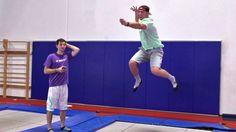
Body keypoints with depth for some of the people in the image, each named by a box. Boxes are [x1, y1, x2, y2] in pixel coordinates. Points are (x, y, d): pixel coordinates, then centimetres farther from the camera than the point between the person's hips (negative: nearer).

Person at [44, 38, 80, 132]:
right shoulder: (51, 56, -6)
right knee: (50, 108, 1)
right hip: (54, 86, -5)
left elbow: (77, 50, 0)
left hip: (64, 86, 5)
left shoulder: (67, 56, 8)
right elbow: (45, 71, -7)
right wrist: (57, 70, -17)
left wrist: (67, 45, 6)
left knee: (63, 107, 11)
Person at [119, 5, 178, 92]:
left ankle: (171, 78, 2)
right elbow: (137, 23, 33)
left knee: (155, 70, -28)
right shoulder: (142, 21, 7)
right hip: (145, 50, 8)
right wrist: (136, 13, 14)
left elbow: (140, 26, -45)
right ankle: (138, 80, 10)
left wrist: (127, 24, -62)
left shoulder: (148, 22, -21)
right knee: (132, 62, -16)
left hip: (155, 50, -7)